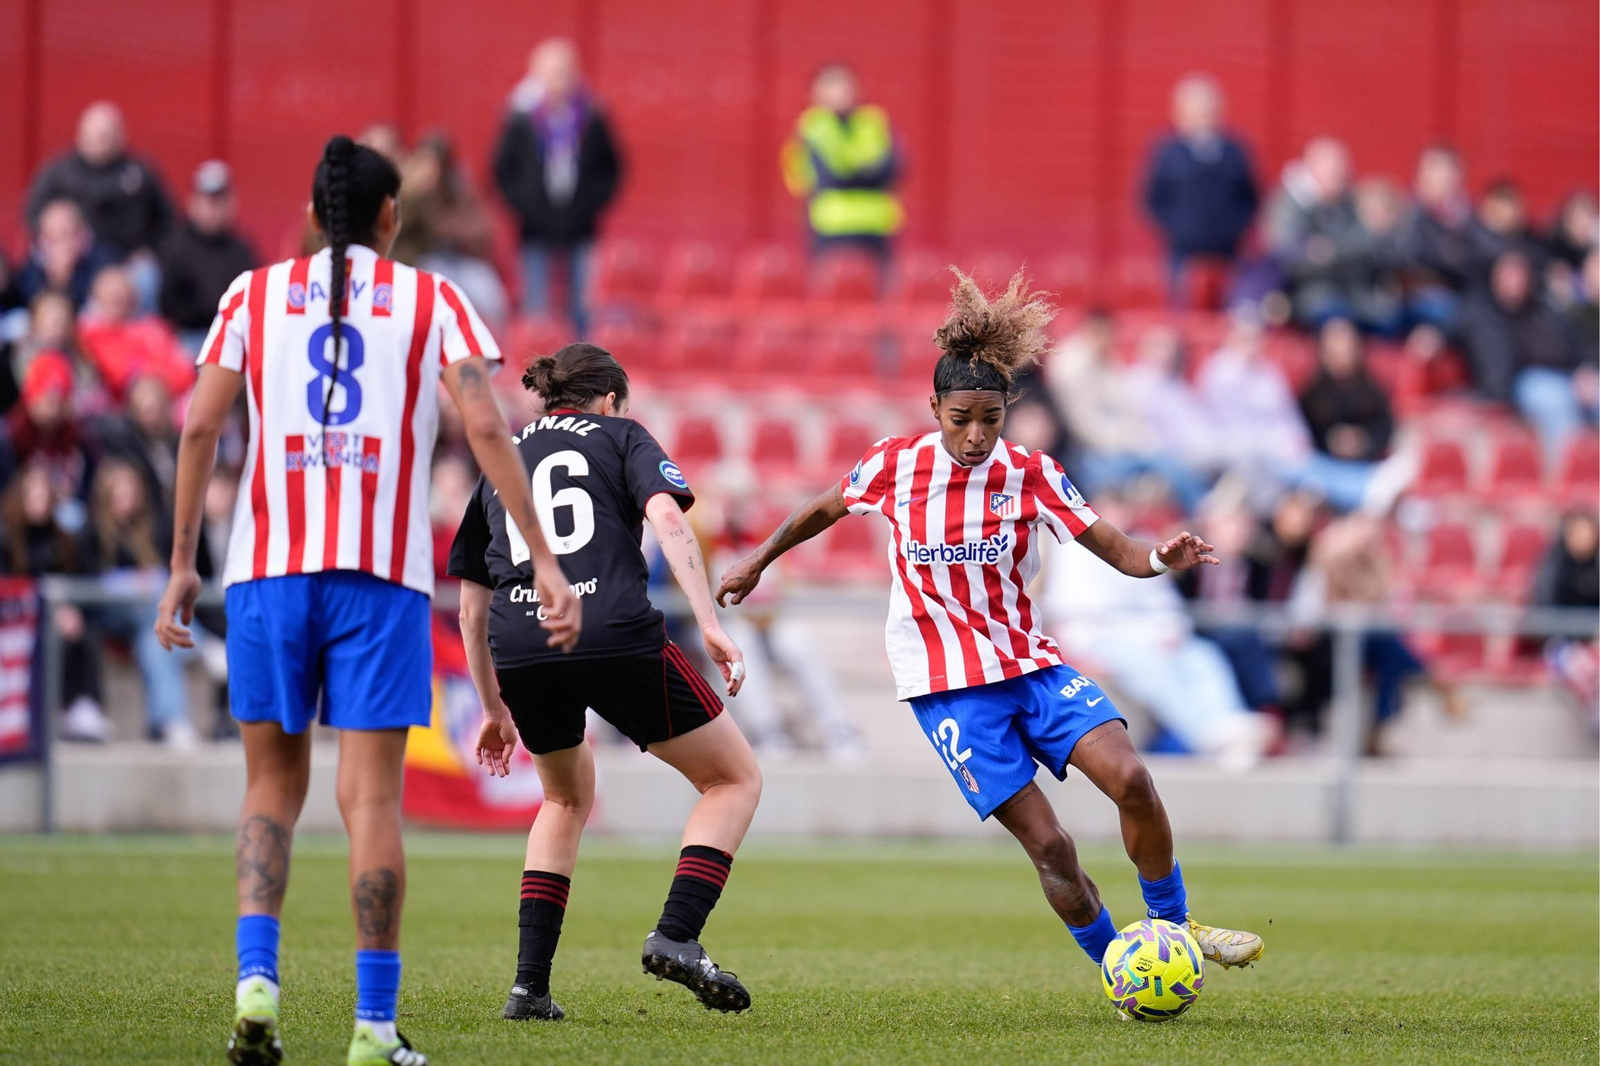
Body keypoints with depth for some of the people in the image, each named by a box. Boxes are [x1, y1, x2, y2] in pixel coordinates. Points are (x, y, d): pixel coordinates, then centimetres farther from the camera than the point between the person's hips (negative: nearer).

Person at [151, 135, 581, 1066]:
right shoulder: (431, 301, 8)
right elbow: (487, 427, -4)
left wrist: (183, 563, 8)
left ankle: (256, 979, -7)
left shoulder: (256, 295, 11)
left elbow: (201, 428, 3)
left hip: (268, 568, 1)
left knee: (274, 785, 12)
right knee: (373, 796, 0)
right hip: (383, 570, -1)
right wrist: (545, 560, -4)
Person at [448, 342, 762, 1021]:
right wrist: (710, 626, -9)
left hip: (518, 651, 4)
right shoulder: (620, 436, 18)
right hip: (617, 637, -4)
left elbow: (471, 608, 27)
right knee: (735, 779, 13)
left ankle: (530, 983, 17)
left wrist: (494, 709, 36)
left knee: (568, 799, 30)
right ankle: (676, 936, -7)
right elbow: (666, 517, -3)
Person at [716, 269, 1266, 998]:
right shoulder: (895, 465, -7)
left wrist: (1162, 559, -29)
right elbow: (827, 509, 14)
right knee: (1047, 845, -13)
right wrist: (757, 562, 24)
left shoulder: (1030, 476, -5)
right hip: (947, 684, -2)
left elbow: (1120, 553, -8)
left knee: (1130, 780, -20)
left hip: (1029, 662, 2)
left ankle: (1173, 925, 3)